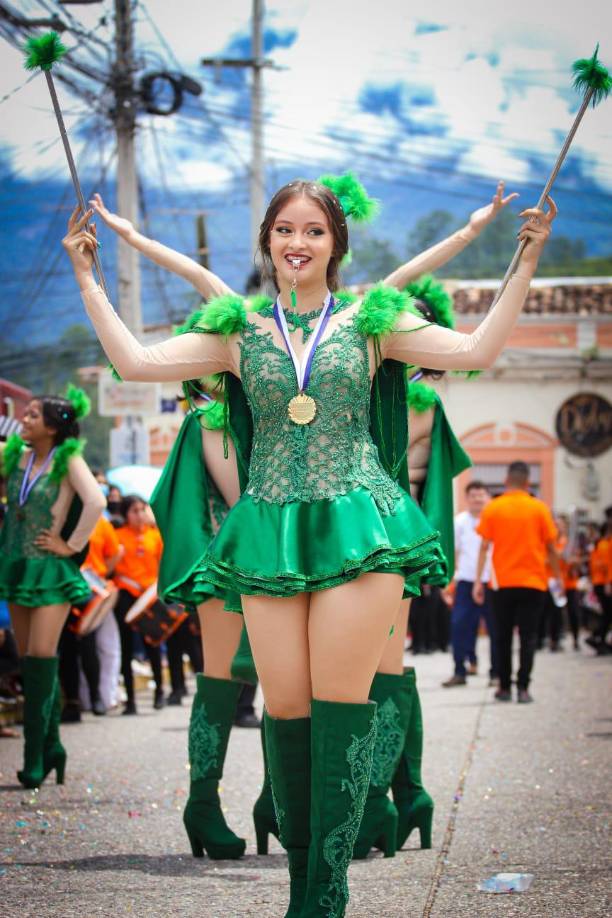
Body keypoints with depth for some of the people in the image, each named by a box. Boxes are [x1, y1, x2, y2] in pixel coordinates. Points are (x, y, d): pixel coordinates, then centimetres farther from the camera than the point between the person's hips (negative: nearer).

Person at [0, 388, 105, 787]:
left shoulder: (68, 460, -8)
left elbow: (96, 501, -21)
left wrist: (71, 545, -17)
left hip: (51, 570, -6)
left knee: (41, 660, -10)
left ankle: (35, 757, -9)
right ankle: (50, 746, 17)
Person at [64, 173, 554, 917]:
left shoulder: (369, 323, 6)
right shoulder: (238, 333, 11)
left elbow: (476, 351, 0)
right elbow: (136, 361, 5)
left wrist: (525, 264, -5)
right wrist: (86, 279, 7)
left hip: (357, 528, -2)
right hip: (270, 534, 2)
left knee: (340, 705, -5)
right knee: (285, 708, 2)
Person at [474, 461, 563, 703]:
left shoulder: (492, 508, -1)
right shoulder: (539, 508, -1)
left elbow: (484, 547, -3)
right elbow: (551, 547, 1)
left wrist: (478, 581, -1)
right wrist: (558, 576, 12)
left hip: (503, 583, 1)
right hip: (533, 583, -1)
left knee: (503, 637, 11)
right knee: (528, 636, 1)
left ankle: (504, 687, 14)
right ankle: (523, 688, -7)